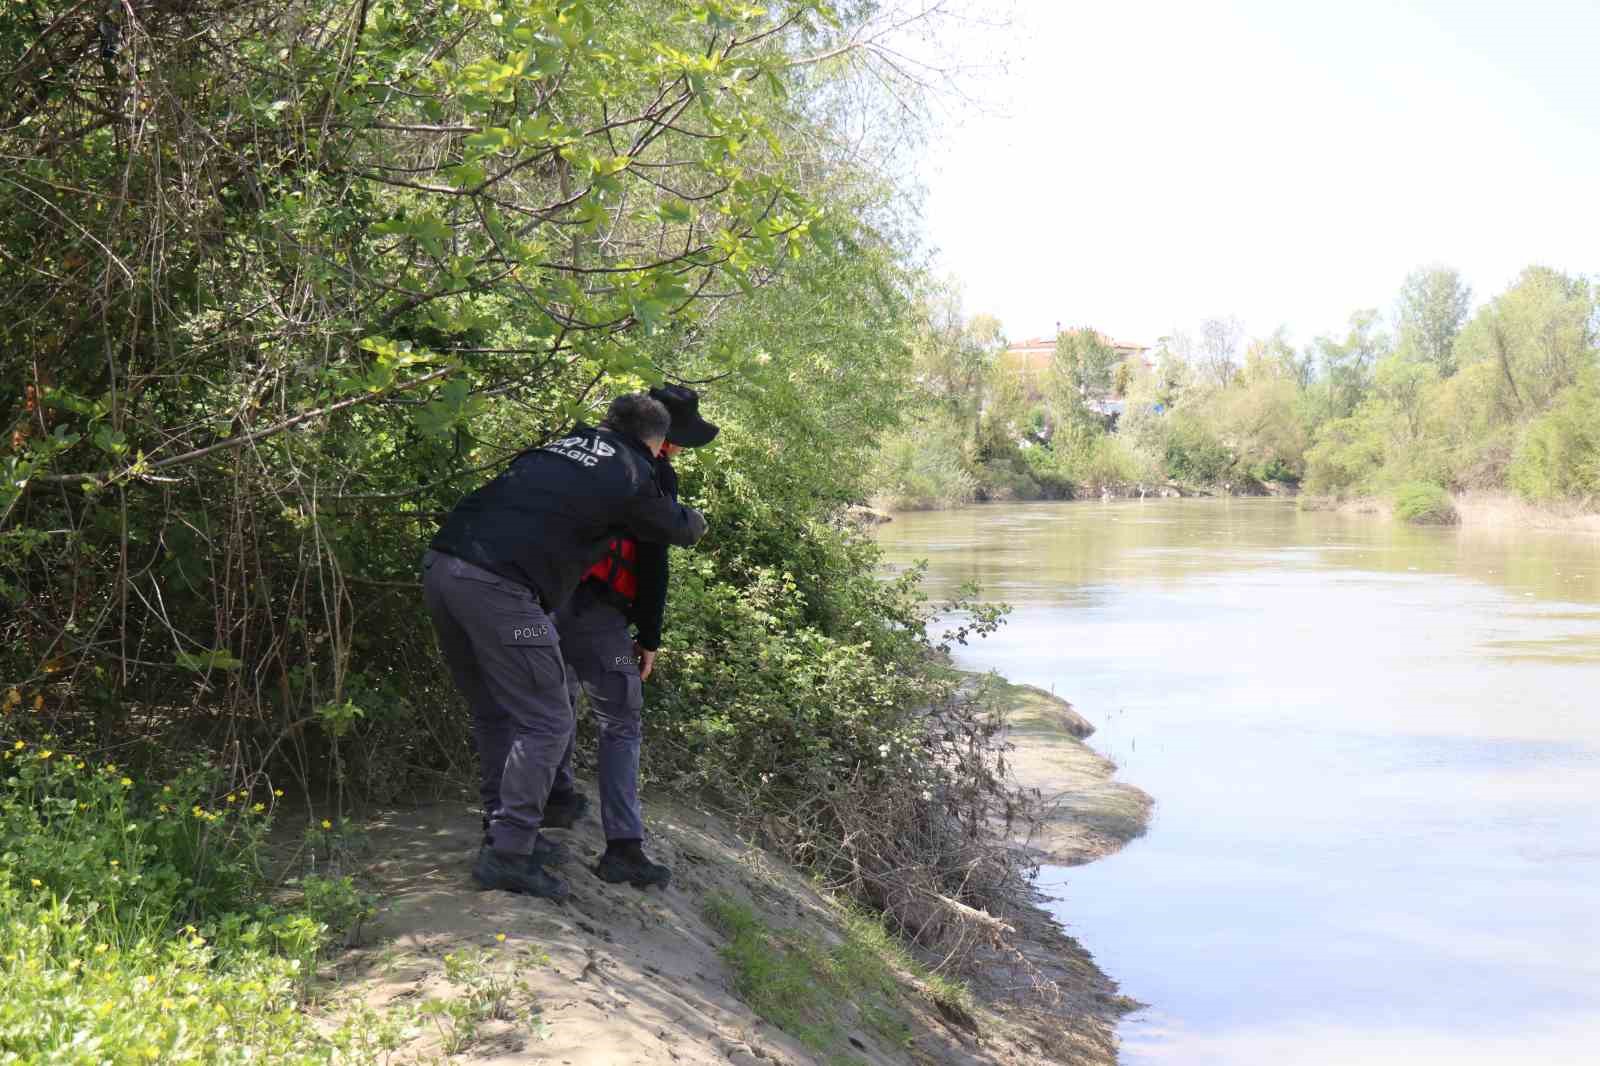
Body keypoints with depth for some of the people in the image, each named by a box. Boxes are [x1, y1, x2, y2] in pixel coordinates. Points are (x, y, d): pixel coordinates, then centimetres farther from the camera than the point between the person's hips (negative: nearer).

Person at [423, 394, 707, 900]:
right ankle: (507, 854, -2)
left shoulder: (558, 446, 22)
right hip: (497, 587, -8)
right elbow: (681, 529, 22)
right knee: (545, 724, 1)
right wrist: (695, 518, 46)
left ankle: (506, 831, 26)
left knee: (493, 714, 19)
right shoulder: (630, 476, 5)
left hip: (440, 567, 8)